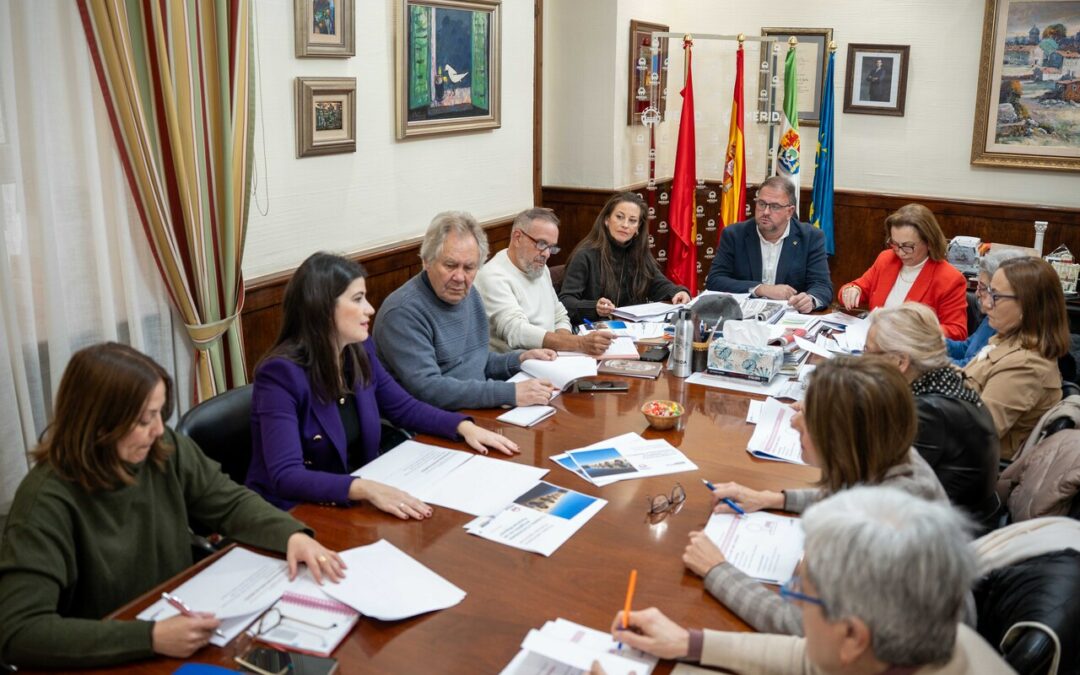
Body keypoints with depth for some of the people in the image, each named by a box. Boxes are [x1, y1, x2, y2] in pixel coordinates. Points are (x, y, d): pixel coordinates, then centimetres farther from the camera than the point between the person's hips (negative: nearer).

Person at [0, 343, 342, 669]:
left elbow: (232, 502, 7)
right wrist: (150, 637, -34)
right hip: (108, 660, -5)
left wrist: (293, 535, -12)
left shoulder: (166, 450, -5)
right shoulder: (48, 501, -20)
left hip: (182, 626, 5)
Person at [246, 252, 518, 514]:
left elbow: (405, 408, 15)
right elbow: (286, 476, -29)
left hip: (352, 505, 7)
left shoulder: (360, 351, 0)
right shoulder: (281, 374, -21)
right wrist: (366, 489, -42)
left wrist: (464, 426, -1)